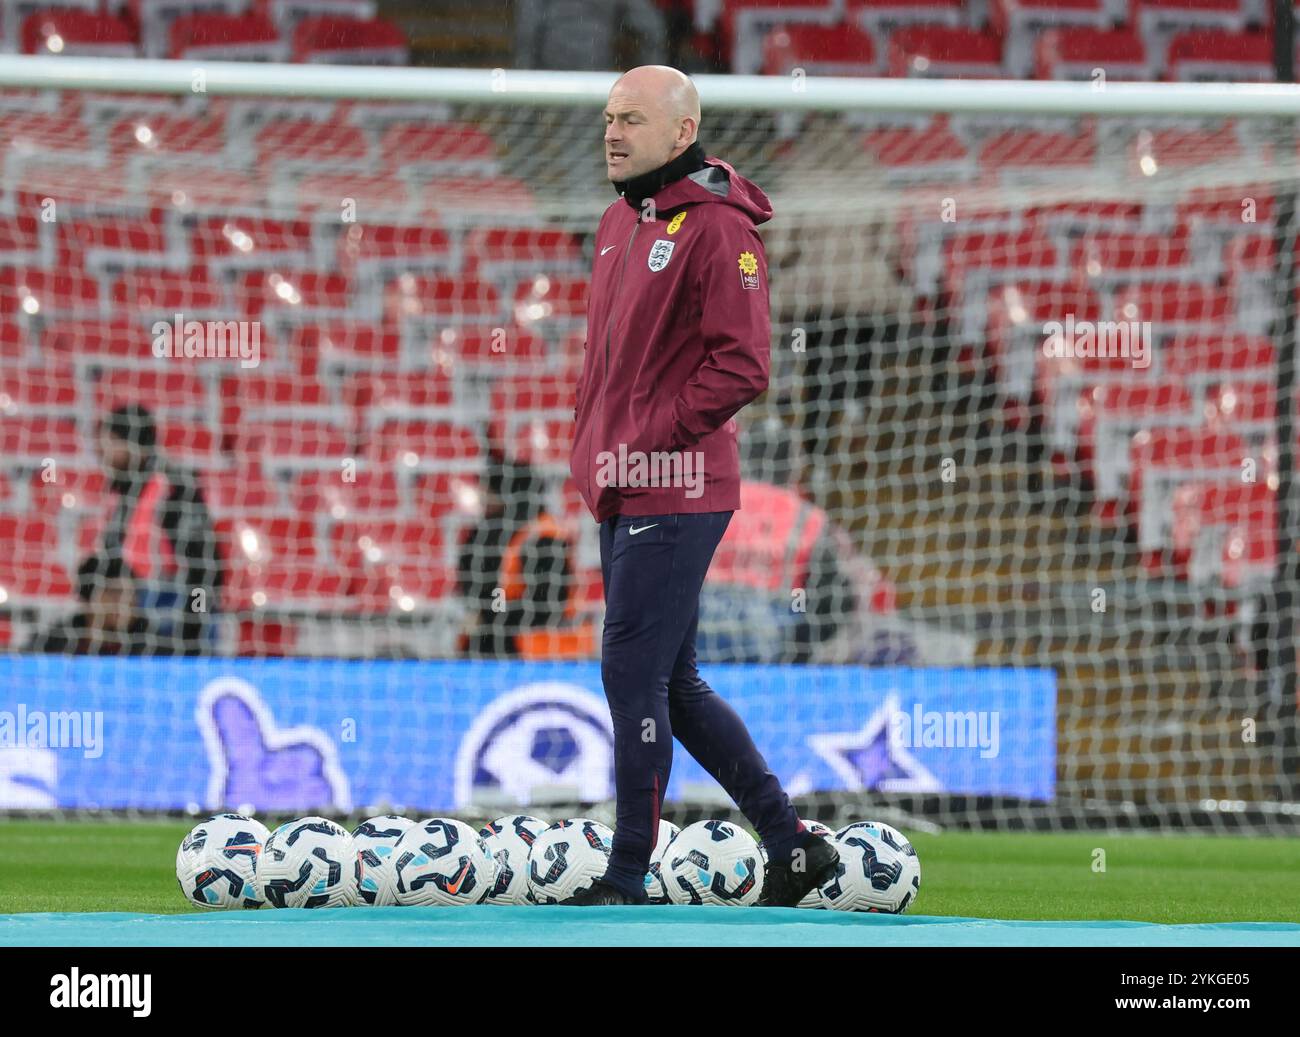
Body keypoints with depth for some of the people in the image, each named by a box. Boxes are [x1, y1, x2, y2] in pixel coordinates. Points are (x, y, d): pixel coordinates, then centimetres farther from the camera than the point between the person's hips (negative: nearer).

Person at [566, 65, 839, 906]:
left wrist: (650, 439, -18)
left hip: (674, 491, -10)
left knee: (634, 675, -8)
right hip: (626, 492, 10)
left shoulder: (717, 227, -13)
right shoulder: (621, 222, 16)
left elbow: (743, 366, -18)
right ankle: (794, 850, 20)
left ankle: (628, 881, -2)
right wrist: (594, 447, 13)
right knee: (673, 683, 13)